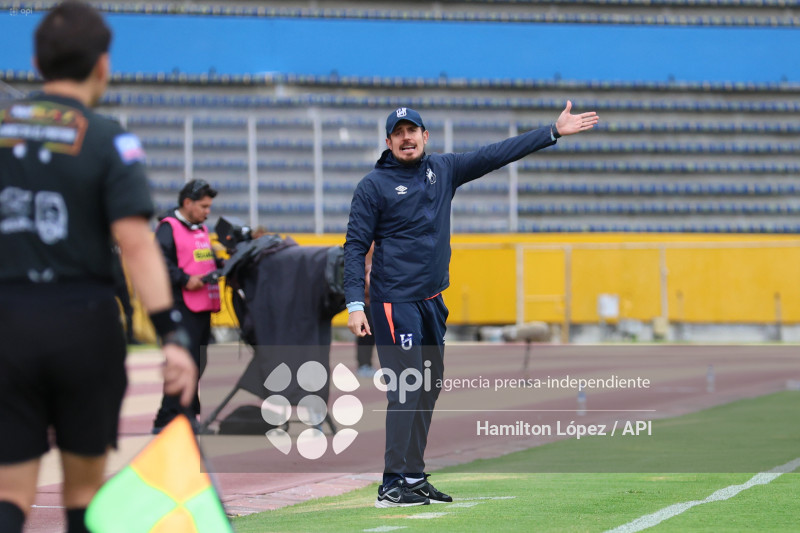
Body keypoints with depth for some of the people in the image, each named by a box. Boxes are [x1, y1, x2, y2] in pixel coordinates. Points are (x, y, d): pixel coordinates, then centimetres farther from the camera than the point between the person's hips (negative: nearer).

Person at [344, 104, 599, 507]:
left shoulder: (443, 170, 11)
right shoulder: (374, 185, -4)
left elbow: (495, 156, 9)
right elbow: (355, 246, -6)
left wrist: (554, 131, 4)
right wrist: (355, 304, -15)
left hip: (433, 303, 7)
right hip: (395, 303, -7)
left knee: (428, 387, 9)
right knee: (406, 389, -12)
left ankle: (413, 478, 16)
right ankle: (393, 486, -12)